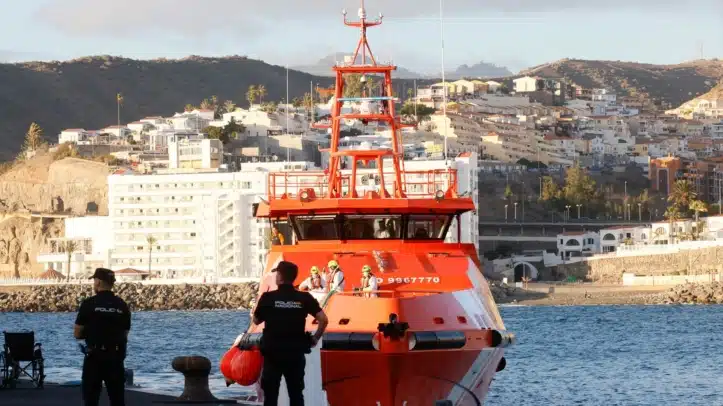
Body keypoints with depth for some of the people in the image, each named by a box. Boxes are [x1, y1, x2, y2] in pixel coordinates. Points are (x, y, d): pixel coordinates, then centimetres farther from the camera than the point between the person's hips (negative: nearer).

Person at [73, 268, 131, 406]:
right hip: (116, 357, 3)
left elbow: (77, 334, -4)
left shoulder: (89, 304, -8)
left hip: (95, 357, -3)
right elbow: (125, 333, 10)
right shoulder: (122, 305, 4)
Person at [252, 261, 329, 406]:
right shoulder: (304, 298, -4)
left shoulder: (268, 297, -8)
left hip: (273, 353, -2)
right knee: (296, 394, 10)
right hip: (296, 353, 2)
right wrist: (315, 338, 8)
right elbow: (323, 320, -6)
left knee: (270, 394, 6)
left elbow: (256, 320, 5)